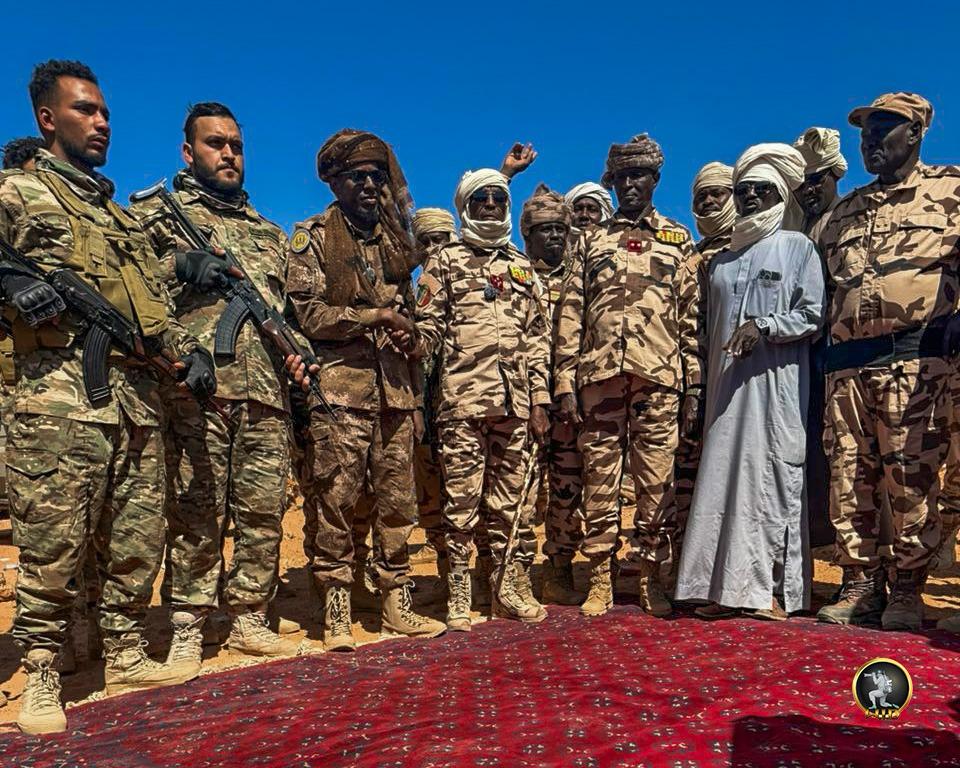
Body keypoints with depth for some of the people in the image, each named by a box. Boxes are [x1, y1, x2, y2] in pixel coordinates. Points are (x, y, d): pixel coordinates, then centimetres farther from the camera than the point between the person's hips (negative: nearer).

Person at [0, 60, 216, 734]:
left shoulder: (124, 215, 25)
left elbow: (157, 304, 21)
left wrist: (188, 350, 7)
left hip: (140, 397, 6)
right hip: (61, 395, -6)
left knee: (138, 541, 10)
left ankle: (127, 658, 23)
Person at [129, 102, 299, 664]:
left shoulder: (269, 232, 25)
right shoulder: (155, 214, 12)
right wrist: (178, 265, -13)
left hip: (268, 392, 5)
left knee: (264, 511, 6)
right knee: (196, 515, -1)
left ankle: (249, 619, 20)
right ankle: (188, 630, 12)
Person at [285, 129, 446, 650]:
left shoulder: (395, 239, 19)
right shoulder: (313, 239, 3)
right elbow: (308, 314, -8)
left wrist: (413, 340, 9)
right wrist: (376, 316, -12)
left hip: (395, 388, 5)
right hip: (340, 389, -5)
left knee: (397, 499, 9)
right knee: (336, 500, -1)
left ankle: (397, 603, 21)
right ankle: (336, 612, 11)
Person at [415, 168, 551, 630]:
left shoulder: (521, 267, 17)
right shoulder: (445, 262, 6)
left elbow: (536, 338, 15)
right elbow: (426, 328, -1)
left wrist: (539, 401, 8)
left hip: (514, 403, 4)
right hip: (463, 400, -4)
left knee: (506, 501, 11)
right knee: (462, 502, 1)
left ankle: (506, 590, 24)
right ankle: (458, 598, 12)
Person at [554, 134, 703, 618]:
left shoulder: (678, 241, 14)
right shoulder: (591, 241, 15)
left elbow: (693, 317, 9)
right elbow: (571, 315, 9)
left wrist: (695, 387, 2)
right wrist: (565, 381, 0)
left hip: (658, 377, 0)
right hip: (599, 376, 1)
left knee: (657, 482, 2)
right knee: (599, 481, 3)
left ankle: (650, 578, 15)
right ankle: (600, 582, 13)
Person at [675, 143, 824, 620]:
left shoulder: (797, 247, 6)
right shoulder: (721, 259, 19)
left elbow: (814, 315, -2)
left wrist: (763, 326, -17)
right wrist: (705, 387, 14)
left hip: (776, 382, -4)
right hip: (727, 383, 4)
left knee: (773, 475, -3)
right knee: (723, 475, 0)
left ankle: (775, 589, 5)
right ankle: (728, 586, 6)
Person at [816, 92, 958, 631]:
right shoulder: (845, 211, 24)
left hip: (913, 358, -4)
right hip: (845, 364, 5)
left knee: (912, 477, -3)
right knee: (848, 478, 3)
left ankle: (909, 591, 9)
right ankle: (861, 587, 13)